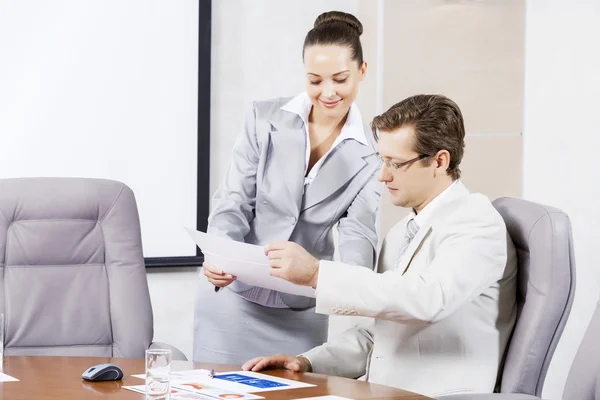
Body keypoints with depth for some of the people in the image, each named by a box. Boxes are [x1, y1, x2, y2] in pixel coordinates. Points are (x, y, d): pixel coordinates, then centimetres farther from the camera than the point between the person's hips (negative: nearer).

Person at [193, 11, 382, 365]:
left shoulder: (370, 154, -4)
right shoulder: (264, 120, -5)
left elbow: (359, 232, -12)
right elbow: (233, 203, -6)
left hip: (301, 312, 1)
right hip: (234, 298, 0)